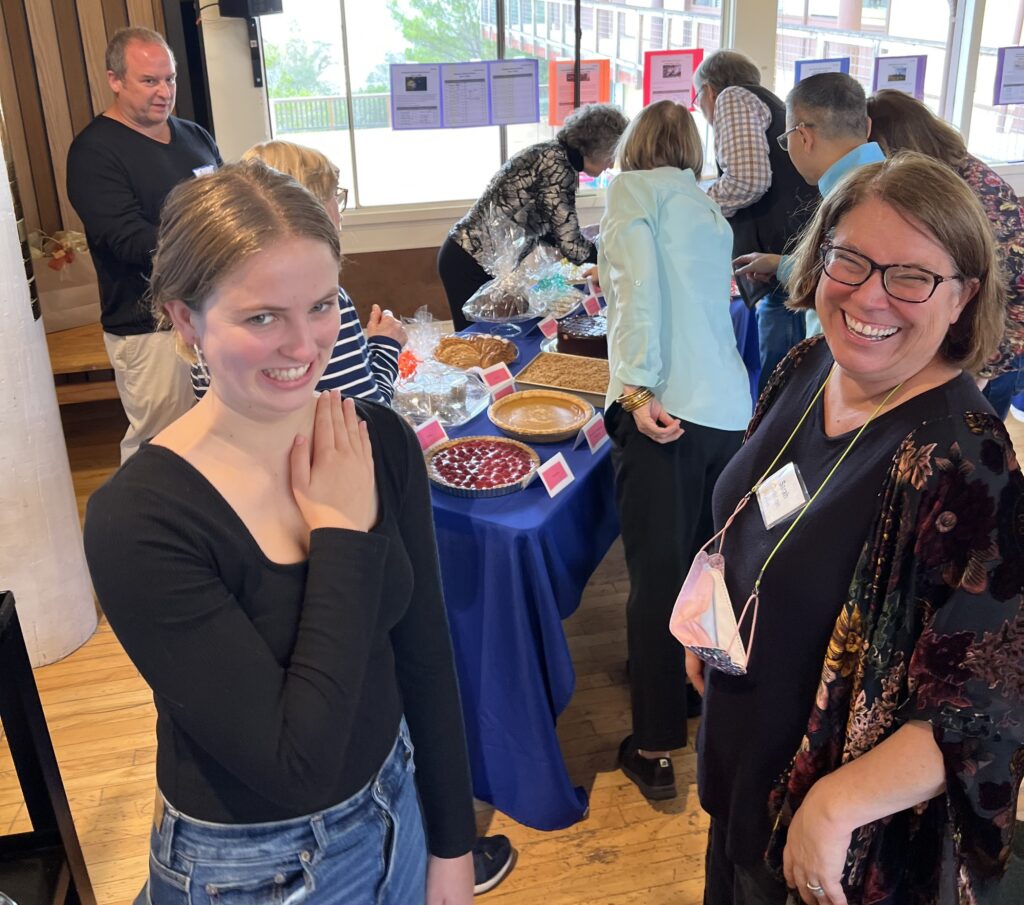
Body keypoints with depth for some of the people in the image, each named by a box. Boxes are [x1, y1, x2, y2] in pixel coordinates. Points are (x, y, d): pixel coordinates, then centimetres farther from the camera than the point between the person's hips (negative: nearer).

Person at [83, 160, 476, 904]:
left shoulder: (381, 443, -11)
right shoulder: (137, 519, -26)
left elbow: (425, 658, -2)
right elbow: (293, 766, -26)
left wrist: (452, 844, 2)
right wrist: (344, 533, -25)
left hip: (394, 815, 4)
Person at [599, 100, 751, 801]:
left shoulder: (633, 190, 6)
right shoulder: (710, 211, 24)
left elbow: (639, 286, -10)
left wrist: (637, 388, -17)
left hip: (666, 409, -6)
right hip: (730, 409, 7)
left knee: (657, 577, -1)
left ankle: (655, 748, 5)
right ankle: (703, 690, 34)